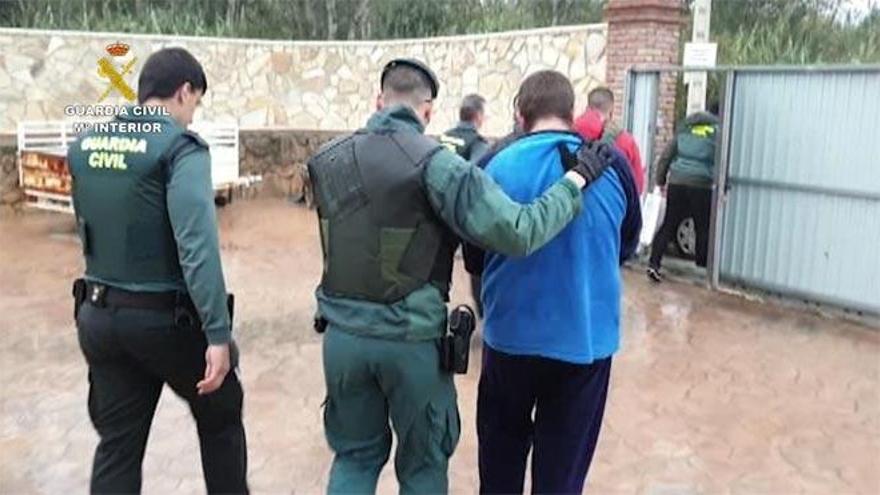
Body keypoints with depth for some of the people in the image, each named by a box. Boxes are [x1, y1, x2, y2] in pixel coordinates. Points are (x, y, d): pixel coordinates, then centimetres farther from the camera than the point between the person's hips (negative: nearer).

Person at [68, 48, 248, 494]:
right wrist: (218, 332, -25)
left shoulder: (83, 146, 6)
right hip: (167, 318, -6)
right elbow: (197, 248, -25)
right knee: (220, 417, 18)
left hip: (99, 315, 6)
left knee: (117, 444, 14)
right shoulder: (180, 147, -16)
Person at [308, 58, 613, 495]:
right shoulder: (434, 162, -15)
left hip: (343, 333, 4)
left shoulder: (326, 160, 2)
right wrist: (576, 180, -9)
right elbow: (516, 233, -22)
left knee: (355, 455, 22)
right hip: (413, 339, -4)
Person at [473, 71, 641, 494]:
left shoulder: (497, 166, -9)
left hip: (512, 333, 0)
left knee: (502, 450, 22)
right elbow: (627, 245, 10)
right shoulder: (612, 166, -6)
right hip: (587, 336, 1)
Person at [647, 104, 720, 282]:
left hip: (676, 182, 4)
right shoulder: (719, 130, 2)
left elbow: (666, 156, 14)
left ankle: (654, 264, -2)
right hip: (701, 185, -4)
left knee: (668, 225, 7)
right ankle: (702, 266, 17)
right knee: (703, 229, 10)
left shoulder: (685, 128, 15)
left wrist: (660, 180, 18)